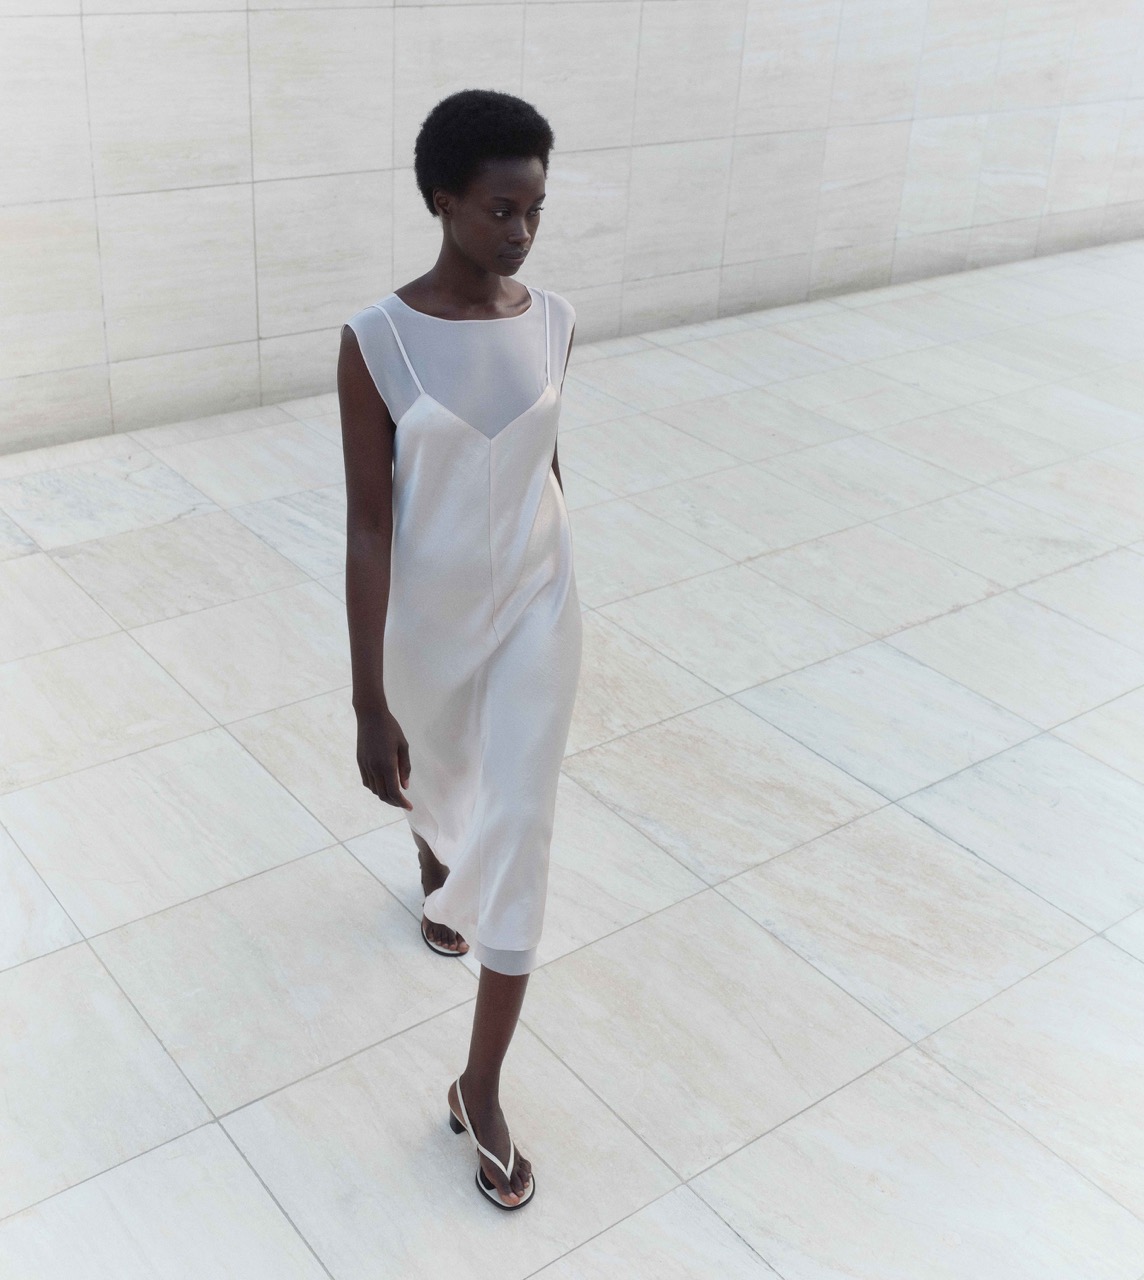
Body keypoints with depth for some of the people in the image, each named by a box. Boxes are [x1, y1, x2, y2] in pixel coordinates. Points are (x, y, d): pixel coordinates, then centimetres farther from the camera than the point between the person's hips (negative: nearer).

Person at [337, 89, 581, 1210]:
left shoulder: (552, 322, -7)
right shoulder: (377, 342, -20)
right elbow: (369, 523, -20)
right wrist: (369, 703, -21)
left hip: (536, 605, 2)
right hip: (426, 615, -2)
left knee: (519, 831, -2)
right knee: (433, 779, 26)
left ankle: (481, 1088, 11)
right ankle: (440, 875, 65)